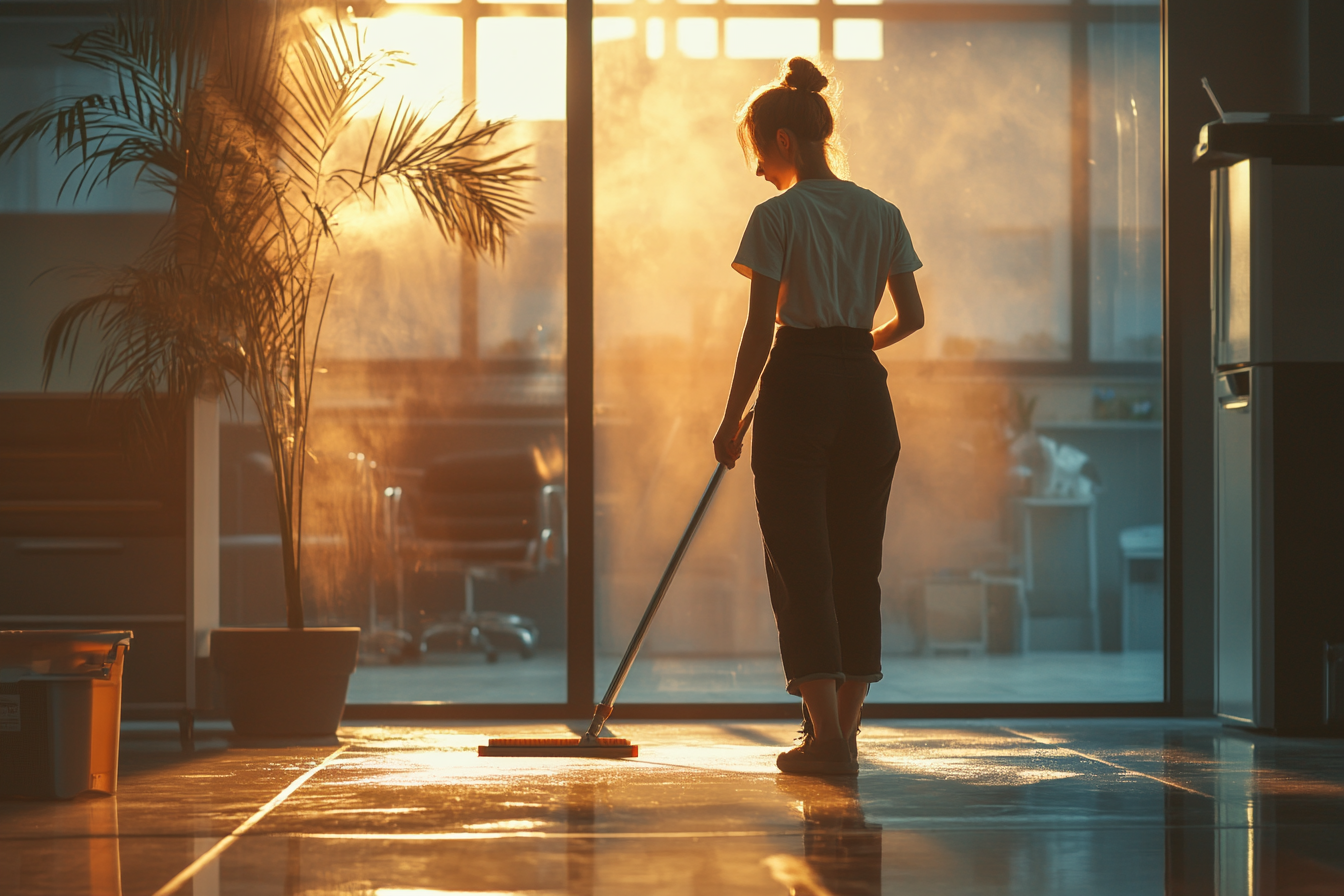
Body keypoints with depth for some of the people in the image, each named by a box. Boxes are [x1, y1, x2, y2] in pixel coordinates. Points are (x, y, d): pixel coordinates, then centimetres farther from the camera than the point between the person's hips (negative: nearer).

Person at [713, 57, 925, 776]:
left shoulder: (778, 216, -6)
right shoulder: (882, 214, 9)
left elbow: (760, 328, -10)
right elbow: (911, 316, 7)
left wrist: (731, 418, -4)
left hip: (797, 389, -5)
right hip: (865, 391, 5)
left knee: (799, 558, -2)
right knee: (857, 559, 10)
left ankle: (825, 734, -8)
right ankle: (843, 733, 11)